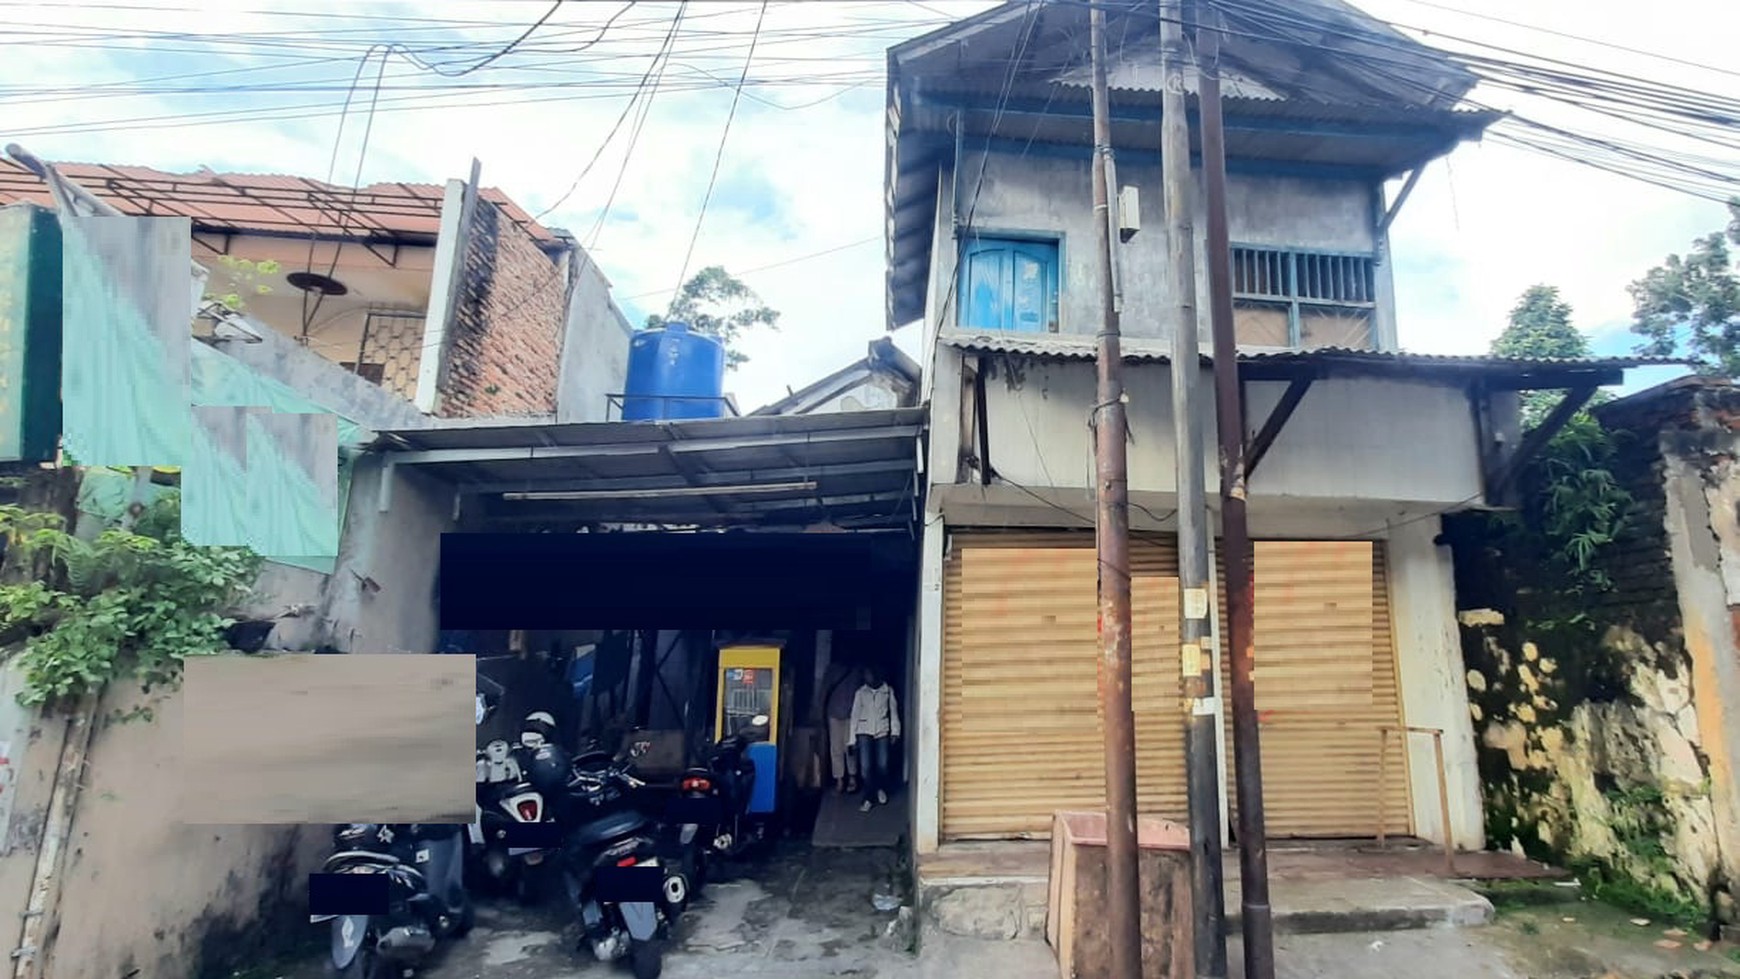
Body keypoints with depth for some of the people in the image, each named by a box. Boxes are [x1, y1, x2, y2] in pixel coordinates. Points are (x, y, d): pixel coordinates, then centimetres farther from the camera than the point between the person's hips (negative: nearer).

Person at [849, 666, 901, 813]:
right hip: (864, 732, 0)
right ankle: (869, 799, 5)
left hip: (882, 732, 0)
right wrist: (853, 738, -1)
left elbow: (893, 712, 4)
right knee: (865, 767, -6)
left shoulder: (888, 691, 0)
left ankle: (881, 789, 30)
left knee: (882, 765, 2)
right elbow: (855, 715, 1)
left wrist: (895, 732, -2)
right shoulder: (860, 693, 0)